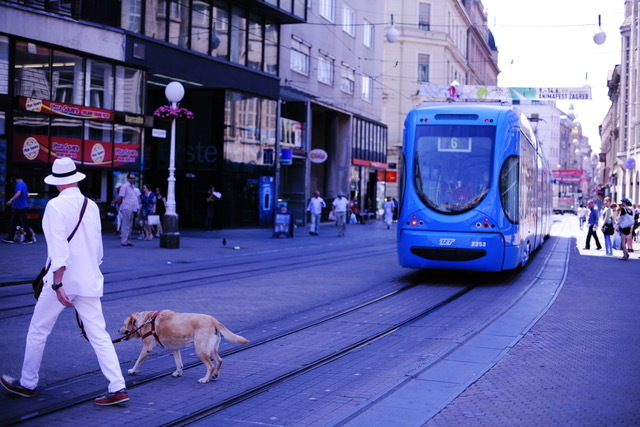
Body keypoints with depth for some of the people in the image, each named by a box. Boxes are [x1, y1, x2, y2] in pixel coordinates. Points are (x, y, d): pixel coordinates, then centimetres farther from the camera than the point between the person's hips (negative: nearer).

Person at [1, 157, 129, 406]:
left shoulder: (56, 206, -12)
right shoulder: (92, 206, 6)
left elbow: (58, 248, -20)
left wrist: (57, 284, -21)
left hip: (63, 280, -5)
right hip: (90, 280, 5)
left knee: (38, 331, 13)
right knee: (98, 334, 4)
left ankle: (27, 384, 26)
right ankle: (117, 388, -2)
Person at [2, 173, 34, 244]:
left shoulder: (19, 184, -15)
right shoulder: (24, 184, 13)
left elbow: (18, 193, -30)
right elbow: (27, 195, 17)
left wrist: (11, 200, -33)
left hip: (21, 207, -9)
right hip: (17, 207, 9)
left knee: (24, 223, -4)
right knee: (13, 222, 10)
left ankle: (29, 239, 1)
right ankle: (10, 238, 12)